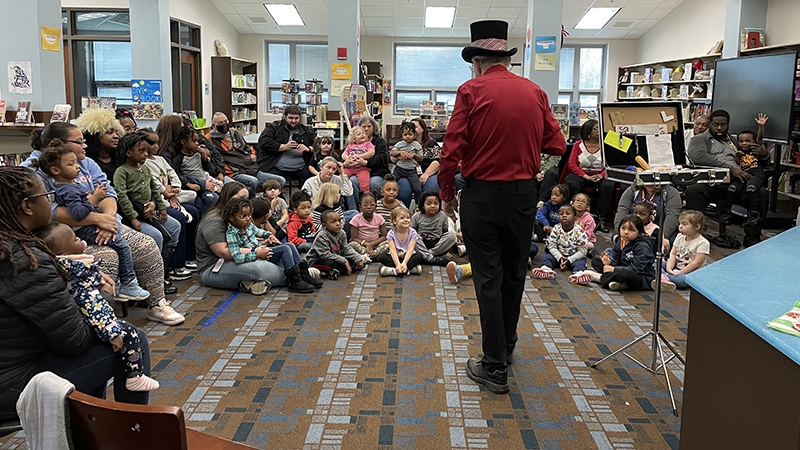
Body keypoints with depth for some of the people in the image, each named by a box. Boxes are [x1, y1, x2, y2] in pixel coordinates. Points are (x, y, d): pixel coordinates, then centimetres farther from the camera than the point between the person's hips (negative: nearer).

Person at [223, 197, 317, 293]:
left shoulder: (248, 224, 2)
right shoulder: (231, 234, -22)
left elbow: (257, 231, 25)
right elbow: (237, 257, -30)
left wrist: (269, 235, 7)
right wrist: (257, 254, -31)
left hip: (261, 248, 9)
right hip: (256, 258, -9)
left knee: (290, 245, 3)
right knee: (285, 249, -18)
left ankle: (304, 274, 4)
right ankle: (295, 283, -21)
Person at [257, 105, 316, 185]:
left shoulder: (307, 131, 15)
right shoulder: (274, 127, 8)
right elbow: (263, 142, -4)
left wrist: (309, 149, -10)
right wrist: (284, 147, -9)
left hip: (300, 169, 2)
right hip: (276, 169, -2)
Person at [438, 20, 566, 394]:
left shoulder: (472, 91, -9)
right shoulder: (535, 93, 4)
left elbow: (452, 150, -13)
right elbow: (556, 146, 2)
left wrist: (447, 194, 0)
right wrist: (527, 170, 14)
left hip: (482, 194, -4)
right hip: (524, 194, 4)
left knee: (488, 279, 3)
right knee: (514, 273, 19)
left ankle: (495, 367, 9)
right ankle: (506, 343, 38)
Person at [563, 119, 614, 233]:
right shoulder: (578, 145, 7)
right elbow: (571, 164, -4)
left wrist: (602, 175, -19)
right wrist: (586, 176, -17)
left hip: (599, 175, 1)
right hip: (580, 174, 0)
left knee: (608, 186, -32)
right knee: (570, 183, -34)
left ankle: (601, 219, -24)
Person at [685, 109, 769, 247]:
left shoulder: (734, 141, 32)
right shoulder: (700, 139, 14)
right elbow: (698, 157, -11)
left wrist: (764, 155, 9)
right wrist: (730, 168, -16)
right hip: (712, 183, -4)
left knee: (762, 193, -22)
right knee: (693, 190, -36)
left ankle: (752, 237, -17)